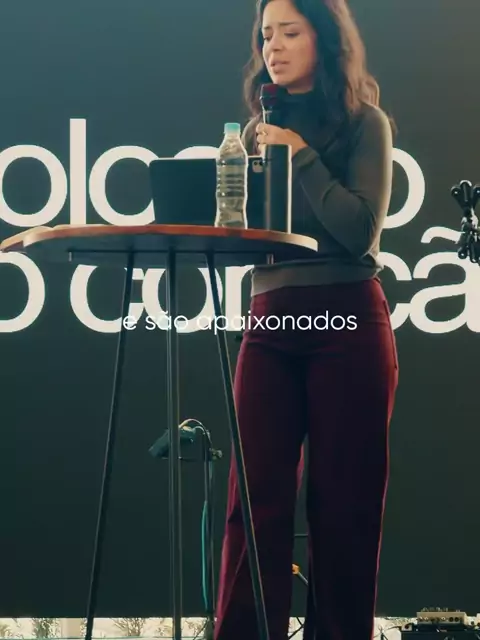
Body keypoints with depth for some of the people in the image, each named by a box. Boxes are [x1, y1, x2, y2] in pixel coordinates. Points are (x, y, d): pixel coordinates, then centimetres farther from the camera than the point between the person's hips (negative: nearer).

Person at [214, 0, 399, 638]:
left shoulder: (363, 122, 1)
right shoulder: (259, 130, 15)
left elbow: (361, 230, -10)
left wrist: (300, 155, -11)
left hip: (347, 324, -4)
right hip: (271, 322, 4)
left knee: (343, 502, 0)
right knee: (256, 499, -5)